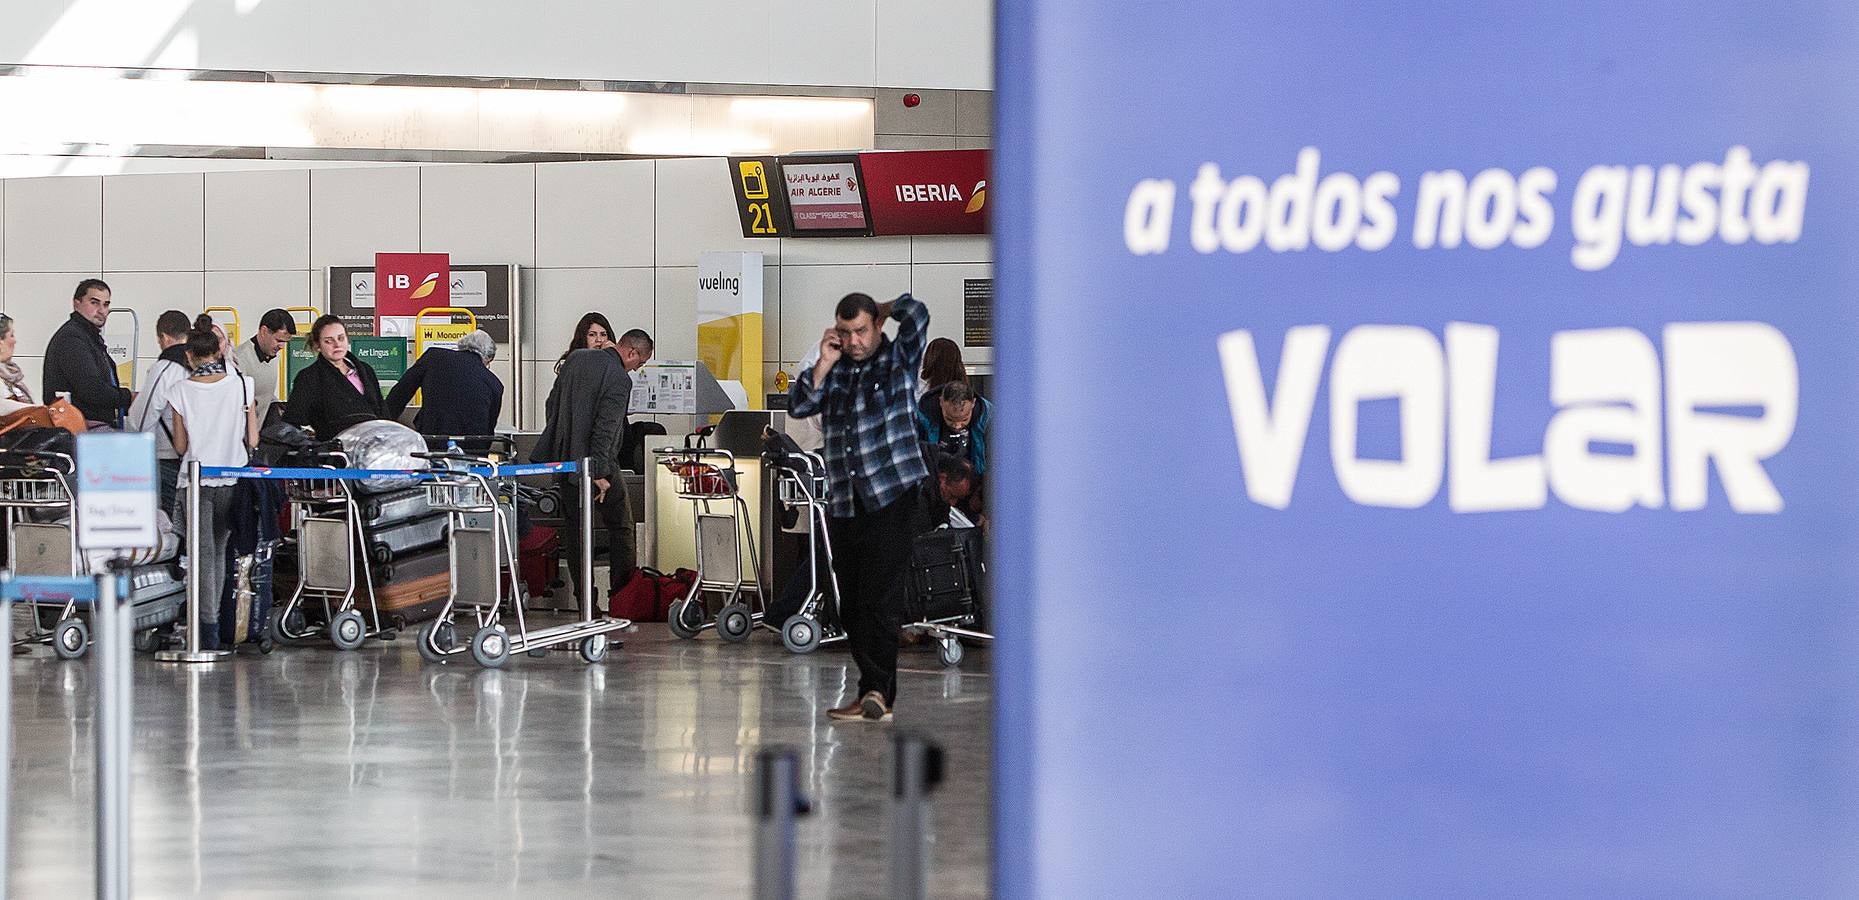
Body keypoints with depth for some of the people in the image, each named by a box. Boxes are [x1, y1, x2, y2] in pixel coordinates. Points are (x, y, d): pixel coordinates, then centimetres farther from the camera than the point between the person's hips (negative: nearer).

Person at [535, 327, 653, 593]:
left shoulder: (575, 358, 6)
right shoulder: (619, 379, -17)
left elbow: (551, 403, 14)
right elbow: (605, 428, -22)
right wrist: (600, 473, -20)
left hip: (565, 457, 7)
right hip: (597, 461, -7)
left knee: (577, 528, 9)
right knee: (621, 525, 8)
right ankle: (624, 590, 8)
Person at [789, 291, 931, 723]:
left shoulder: (898, 360, 1)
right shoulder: (834, 370, 14)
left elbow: (917, 313, -13)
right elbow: (798, 405, 4)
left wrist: (883, 308, 5)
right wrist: (824, 363, -5)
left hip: (891, 498, -6)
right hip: (844, 505, 6)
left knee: (878, 598, -14)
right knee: (851, 605, 6)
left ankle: (878, 691, -15)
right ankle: (873, 692, 12)